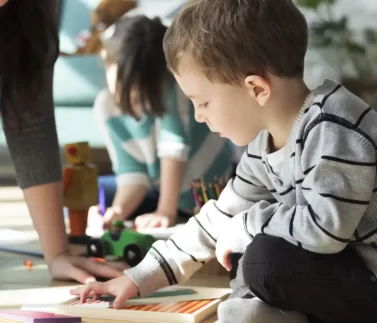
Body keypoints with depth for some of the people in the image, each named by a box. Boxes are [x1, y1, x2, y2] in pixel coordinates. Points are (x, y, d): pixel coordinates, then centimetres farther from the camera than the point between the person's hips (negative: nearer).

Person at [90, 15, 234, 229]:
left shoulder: (172, 83, -26)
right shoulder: (106, 107, -13)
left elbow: (175, 145, -30)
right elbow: (132, 172, -14)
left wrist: (166, 211, -33)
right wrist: (118, 211, -32)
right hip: (163, 188, 4)